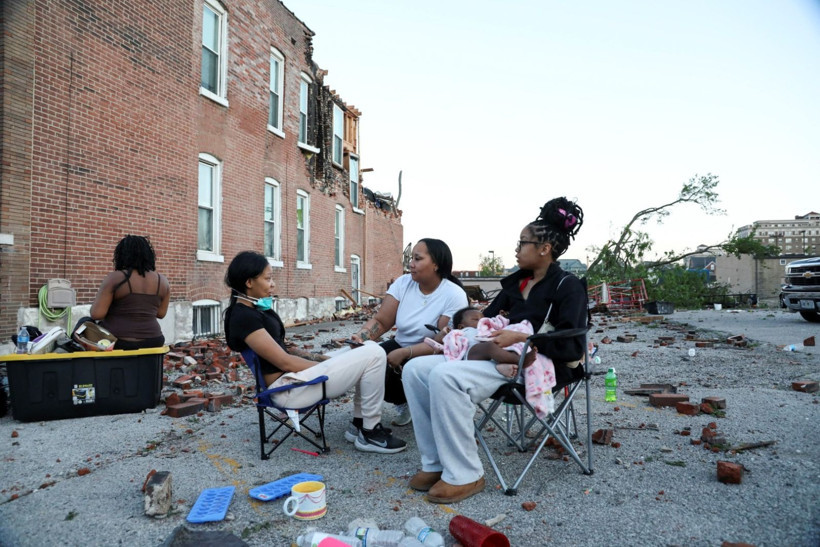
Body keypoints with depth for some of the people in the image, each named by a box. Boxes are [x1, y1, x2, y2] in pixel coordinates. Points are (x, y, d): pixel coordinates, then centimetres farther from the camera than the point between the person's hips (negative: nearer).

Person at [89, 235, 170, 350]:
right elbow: (161, 313, 8)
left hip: (116, 343, -4)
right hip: (152, 343, 4)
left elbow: (96, 314, -12)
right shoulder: (162, 280, 1)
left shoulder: (115, 278, -11)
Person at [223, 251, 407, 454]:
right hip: (288, 387, -10)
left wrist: (313, 359, 6)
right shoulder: (243, 317, -17)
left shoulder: (254, 309, 13)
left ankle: (360, 423, 13)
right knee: (374, 355, -15)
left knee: (369, 348, 9)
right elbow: (284, 362, -18)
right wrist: (325, 367, -9)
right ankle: (369, 433, -1)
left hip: (292, 375, 10)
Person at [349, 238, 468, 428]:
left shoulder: (454, 295, -18)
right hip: (401, 345, 5)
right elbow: (380, 321, -9)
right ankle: (403, 402, 9)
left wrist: (404, 353, -31)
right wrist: (361, 336, -30)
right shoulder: (403, 283, -6)